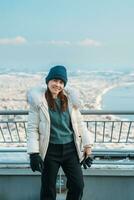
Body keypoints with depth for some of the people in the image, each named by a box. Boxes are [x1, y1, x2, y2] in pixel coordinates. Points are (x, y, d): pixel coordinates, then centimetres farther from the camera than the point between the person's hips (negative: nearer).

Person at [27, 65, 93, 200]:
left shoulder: (70, 99, 1)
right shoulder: (39, 100, -8)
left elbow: (79, 123, 8)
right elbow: (32, 128, -8)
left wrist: (87, 145, 5)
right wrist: (33, 153, -14)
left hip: (70, 148, 3)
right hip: (50, 150, -3)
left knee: (78, 185, 7)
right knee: (48, 189, 10)